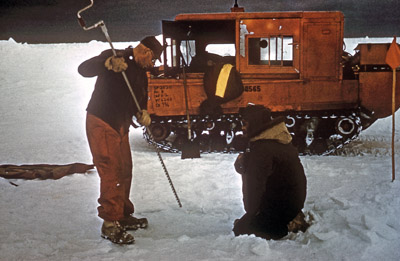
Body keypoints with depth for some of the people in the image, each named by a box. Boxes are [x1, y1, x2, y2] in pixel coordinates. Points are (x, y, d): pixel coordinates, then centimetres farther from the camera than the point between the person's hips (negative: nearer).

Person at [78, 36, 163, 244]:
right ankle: (110, 224, -6)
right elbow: (84, 69, -25)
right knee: (111, 173, -12)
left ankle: (123, 216, 31)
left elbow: (139, 101, 17)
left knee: (125, 172, 16)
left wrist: (142, 114, -7)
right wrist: (109, 63, -42)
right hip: (101, 123, -9)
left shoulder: (141, 73, 14)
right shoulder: (114, 56, -12)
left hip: (121, 126, 9)